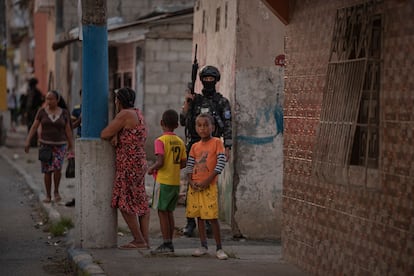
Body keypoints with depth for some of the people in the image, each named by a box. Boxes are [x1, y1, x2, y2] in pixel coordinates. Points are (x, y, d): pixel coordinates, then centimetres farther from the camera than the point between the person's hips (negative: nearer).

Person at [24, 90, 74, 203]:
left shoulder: (64, 113, -2)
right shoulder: (42, 111, -2)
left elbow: (68, 130, 1)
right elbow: (34, 127, -3)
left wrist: (71, 147, 0)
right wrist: (27, 142, -12)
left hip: (60, 145, -1)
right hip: (45, 145, 1)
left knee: (57, 168, -18)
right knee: (47, 171, 0)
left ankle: (56, 191, 3)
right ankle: (48, 196, 12)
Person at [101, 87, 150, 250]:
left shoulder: (124, 115, -13)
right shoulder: (137, 113, 15)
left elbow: (105, 134, -14)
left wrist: (112, 135, 7)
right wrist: (115, 135, -1)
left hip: (129, 164, -10)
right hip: (140, 161, 10)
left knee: (125, 203, -4)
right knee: (141, 202, 11)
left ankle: (139, 240, -4)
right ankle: (145, 240, 14)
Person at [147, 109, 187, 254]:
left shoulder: (160, 141, -12)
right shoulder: (180, 142, 7)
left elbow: (160, 162, -21)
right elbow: (183, 163, 8)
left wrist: (151, 169, -3)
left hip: (163, 181, -6)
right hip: (176, 181, 6)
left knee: (162, 211, 0)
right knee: (169, 211, 15)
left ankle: (166, 244, -1)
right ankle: (170, 243, 18)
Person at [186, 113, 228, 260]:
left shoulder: (217, 142, -4)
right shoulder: (195, 146, 11)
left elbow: (220, 164, -10)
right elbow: (189, 165, 12)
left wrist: (207, 181, -15)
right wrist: (190, 181, -6)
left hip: (209, 186, -5)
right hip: (195, 186, 5)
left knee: (212, 217, -7)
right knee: (199, 216, 9)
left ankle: (219, 248, 0)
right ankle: (203, 246, 18)